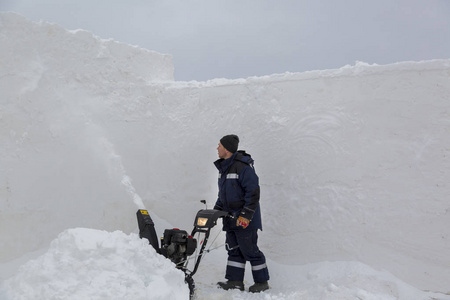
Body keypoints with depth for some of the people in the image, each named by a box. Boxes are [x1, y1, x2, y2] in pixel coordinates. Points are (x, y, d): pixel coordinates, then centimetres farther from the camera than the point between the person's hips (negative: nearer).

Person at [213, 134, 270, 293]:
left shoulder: (243, 166, -18)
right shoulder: (224, 167, 12)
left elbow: (253, 192, -20)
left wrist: (246, 215, -22)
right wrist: (217, 209, 15)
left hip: (245, 218, -9)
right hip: (231, 218, 9)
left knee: (250, 250, -1)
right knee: (234, 249, 12)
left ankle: (262, 281, 14)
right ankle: (235, 281, 20)